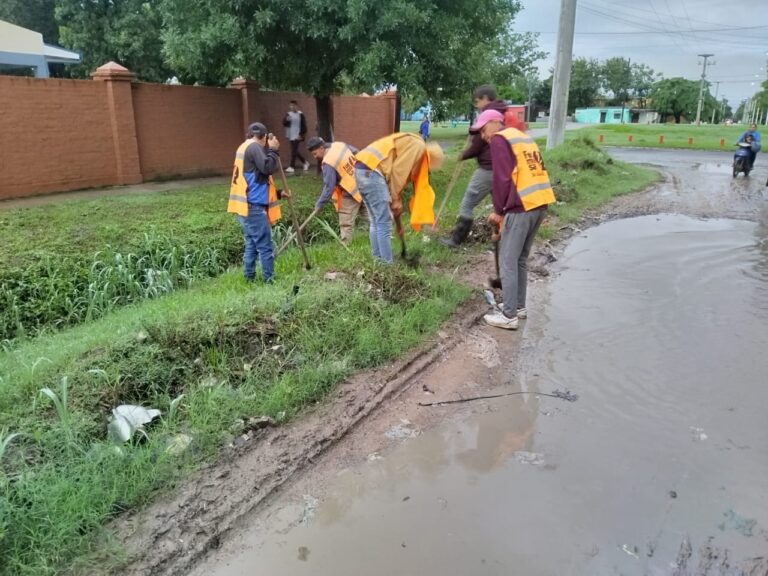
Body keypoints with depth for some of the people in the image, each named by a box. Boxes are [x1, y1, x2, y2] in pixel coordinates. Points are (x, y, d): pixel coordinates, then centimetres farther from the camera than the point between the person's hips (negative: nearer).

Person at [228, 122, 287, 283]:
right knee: (265, 245, -5)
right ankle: (269, 280, -3)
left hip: (245, 205, 10)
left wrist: (277, 193, 26)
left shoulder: (243, 148, 23)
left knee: (251, 244, 14)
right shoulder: (254, 147, -8)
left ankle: (249, 279, 17)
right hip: (253, 206, -10)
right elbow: (268, 168, -20)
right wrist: (273, 150, -6)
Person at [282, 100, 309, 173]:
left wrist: (301, 135, -11)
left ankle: (291, 167, -5)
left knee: (294, 151, -9)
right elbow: (284, 123, 4)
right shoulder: (288, 114, 10)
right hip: (291, 136, 6)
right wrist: (286, 120, -16)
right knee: (295, 151, 10)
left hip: (297, 136, -6)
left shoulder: (300, 114, -4)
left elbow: (303, 126, -5)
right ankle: (305, 162, 27)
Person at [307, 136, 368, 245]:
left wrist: (319, 205, -13)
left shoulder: (328, 163, -23)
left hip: (351, 191, -8)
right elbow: (356, 152, 14)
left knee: (346, 223, 0)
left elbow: (328, 187, -22)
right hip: (363, 182, 9)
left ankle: (344, 245, 5)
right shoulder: (339, 145, -1)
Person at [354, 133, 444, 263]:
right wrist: (396, 199, -4)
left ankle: (378, 260, 20)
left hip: (363, 169, 10)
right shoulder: (418, 146, -1)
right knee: (384, 223, -5)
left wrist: (396, 199, 15)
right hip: (371, 171, -10)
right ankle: (387, 264, -1)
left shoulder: (409, 144, 28)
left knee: (376, 222, 15)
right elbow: (398, 172, -10)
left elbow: (399, 172, 22)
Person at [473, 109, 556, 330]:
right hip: (540, 202, 9)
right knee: (521, 259, 18)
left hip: (521, 206, -9)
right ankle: (519, 306, 26)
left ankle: (509, 315, 0)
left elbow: (502, 178, -12)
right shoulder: (522, 136, 23)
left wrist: (499, 210, -2)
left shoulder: (499, 139, -3)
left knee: (507, 261, -2)